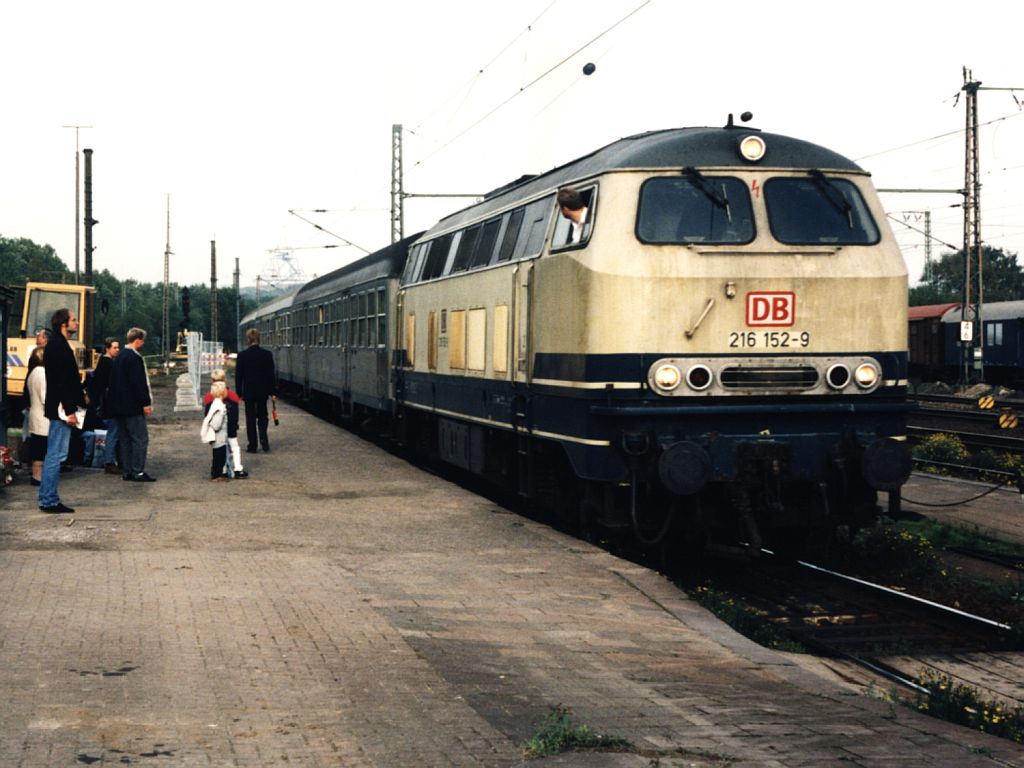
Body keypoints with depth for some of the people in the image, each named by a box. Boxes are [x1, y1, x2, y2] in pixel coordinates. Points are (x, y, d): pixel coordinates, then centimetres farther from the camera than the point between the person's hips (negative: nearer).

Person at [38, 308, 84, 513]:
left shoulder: (57, 345, 17)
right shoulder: (59, 346, -15)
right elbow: (62, 381, -20)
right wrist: (70, 410, -22)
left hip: (58, 409, 11)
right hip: (61, 408, -11)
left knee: (54, 455, 13)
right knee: (56, 455, -8)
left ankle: (48, 499, 17)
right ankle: (49, 501, -6)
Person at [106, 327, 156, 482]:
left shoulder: (119, 357, 15)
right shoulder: (134, 357, -15)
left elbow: (112, 381, 20)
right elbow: (139, 382, -21)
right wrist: (146, 403, -17)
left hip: (119, 405, 10)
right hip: (133, 406, -10)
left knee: (124, 439, 11)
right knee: (140, 439, -6)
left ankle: (127, 471, 13)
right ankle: (138, 472, -9)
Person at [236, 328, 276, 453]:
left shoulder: (242, 355, -9)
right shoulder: (267, 354, -5)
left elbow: (238, 375, -5)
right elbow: (271, 374, -1)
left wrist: (239, 393, 3)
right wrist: (273, 392, 5)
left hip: (248, 391, -1)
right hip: (263, 391, 1)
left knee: (250, 418, 7)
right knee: (262, 416, 14)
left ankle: (252, 446, 7)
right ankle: (263, 439, -8)